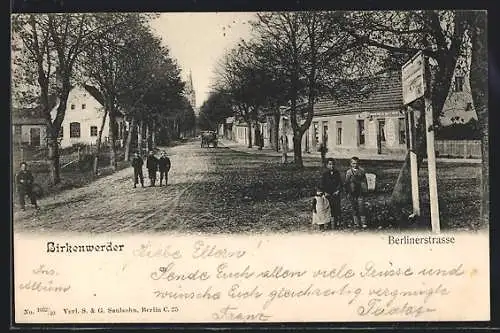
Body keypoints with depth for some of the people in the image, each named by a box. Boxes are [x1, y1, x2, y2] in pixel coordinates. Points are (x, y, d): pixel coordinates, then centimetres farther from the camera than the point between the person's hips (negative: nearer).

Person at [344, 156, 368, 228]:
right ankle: (356, 223, 10)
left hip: (360, 192, -1)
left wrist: (365, 190, 4)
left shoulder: (361, 171, 5)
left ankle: (363, 223, -3)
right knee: (354, 208, 4)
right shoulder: (348, 172, 5)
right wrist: (348, 192, 3)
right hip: (352, 193, 1)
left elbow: (364, 181, 9)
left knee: (361, 207, -7)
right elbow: (347, 183, 8)